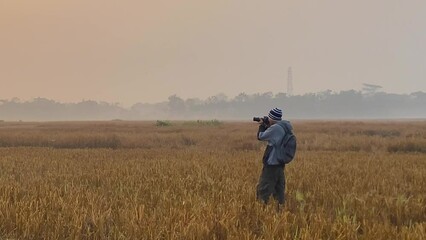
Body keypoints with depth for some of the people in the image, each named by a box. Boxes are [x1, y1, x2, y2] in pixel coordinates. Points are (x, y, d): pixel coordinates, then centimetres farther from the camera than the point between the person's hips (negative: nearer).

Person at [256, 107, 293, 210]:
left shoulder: (275, 128, -20)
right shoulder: (285, 128, 7)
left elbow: (260, 137, -10)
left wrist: (262, 125, 5)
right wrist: (266, 126, 12)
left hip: (271, 164, -9)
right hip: (280, 164, 9)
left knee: (263, 190, -3)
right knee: (279, 189, 13)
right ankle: (280, 209, 15)